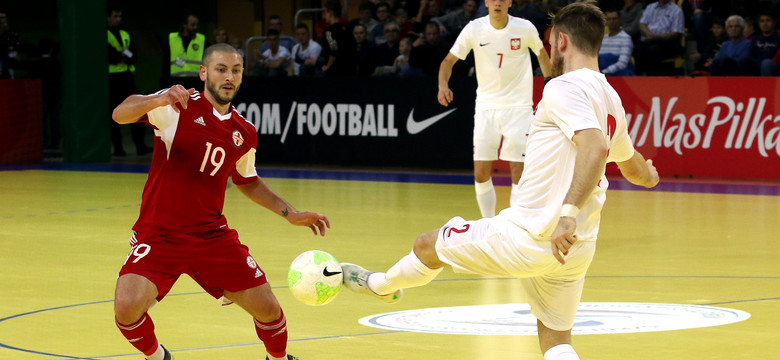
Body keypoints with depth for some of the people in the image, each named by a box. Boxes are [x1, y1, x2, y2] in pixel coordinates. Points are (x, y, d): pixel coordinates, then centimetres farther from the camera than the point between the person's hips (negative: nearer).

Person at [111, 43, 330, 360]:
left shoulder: (245, 134, 8)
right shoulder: (179, 106, -8)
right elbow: (120, 115, -22)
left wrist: (290, 214, 19)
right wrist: (159, 100, -41)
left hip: (211, 235, 4)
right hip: (159, 235, -4)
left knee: (269, 310, -1)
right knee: (127, 307, -25)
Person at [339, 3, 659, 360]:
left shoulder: (563, 88, -14)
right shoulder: (611, 99, 12)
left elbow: (595, 147, -32)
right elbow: (633, 167, 30)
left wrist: (568, 213, -37)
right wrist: (649, 175, 54)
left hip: (528, 237, -7)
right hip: (577, 248, 7)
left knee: (427, 245, 18)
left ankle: (381, 284, 46)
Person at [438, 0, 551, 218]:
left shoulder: (525, 28, -7)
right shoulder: (474, 29, -5)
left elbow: (542, 55, 12)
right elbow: (449, 60, 2)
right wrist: (443, 85, -17)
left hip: (518, 107, -2)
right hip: (486, 107, 2)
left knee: (518, 173, -6)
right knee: (480, 174, 0)